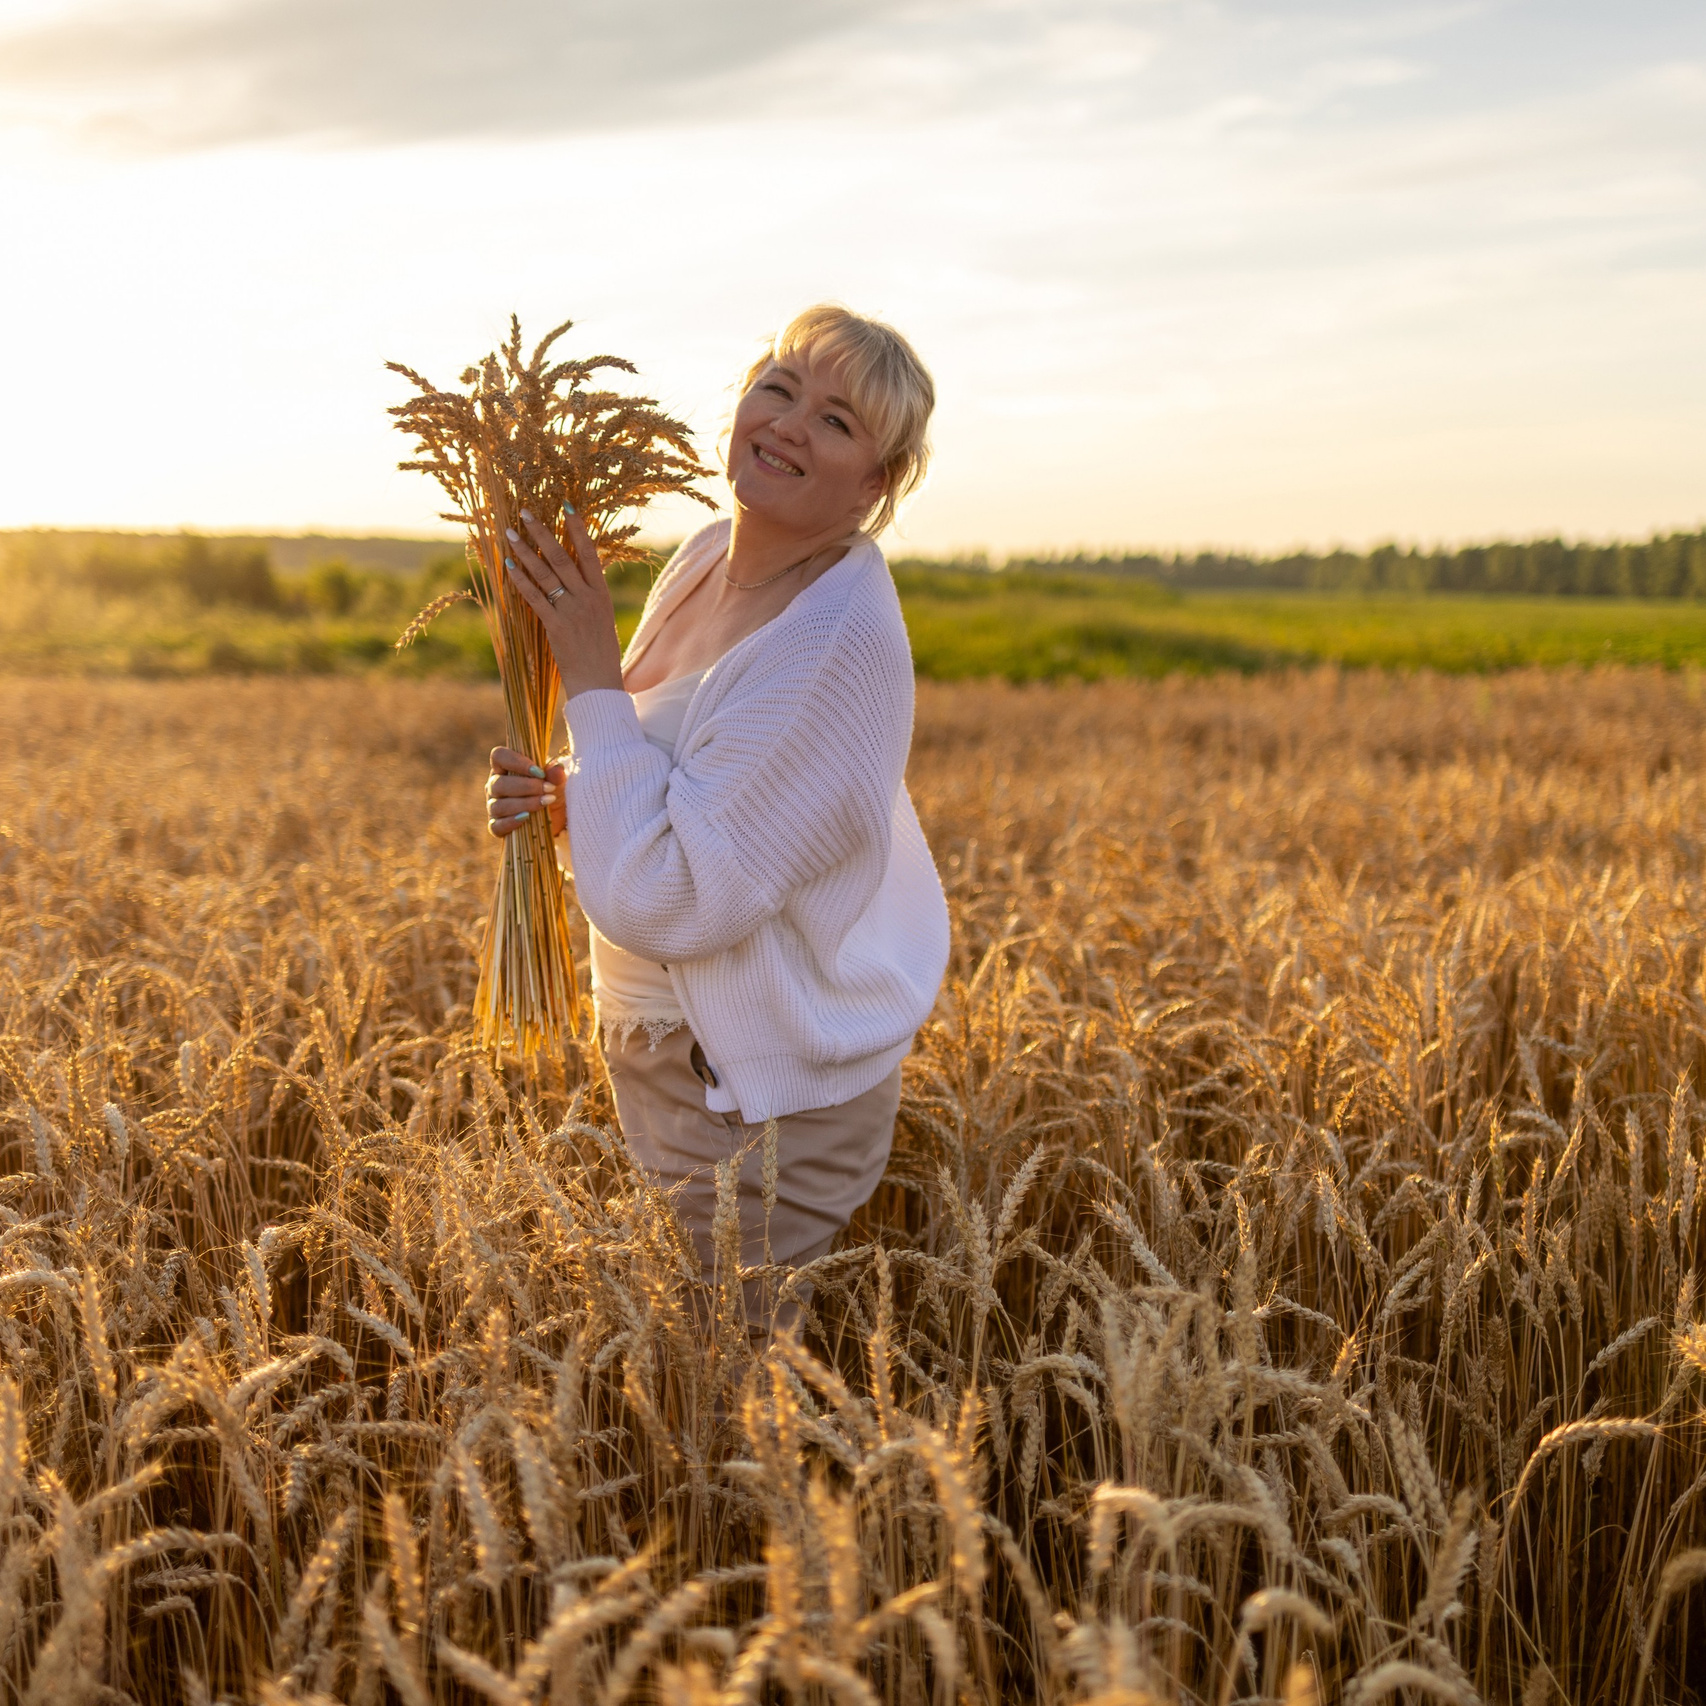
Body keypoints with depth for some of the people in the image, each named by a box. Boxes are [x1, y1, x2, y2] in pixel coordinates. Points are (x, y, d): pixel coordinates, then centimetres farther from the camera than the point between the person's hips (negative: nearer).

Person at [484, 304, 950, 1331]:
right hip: (658, 1066, 9)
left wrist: (591, 675, -22)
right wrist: (563, 799, -6)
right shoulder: (708, 560, 0)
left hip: (763, 1111, -8)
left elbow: (668, 902, -28)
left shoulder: (840, 643, -26)